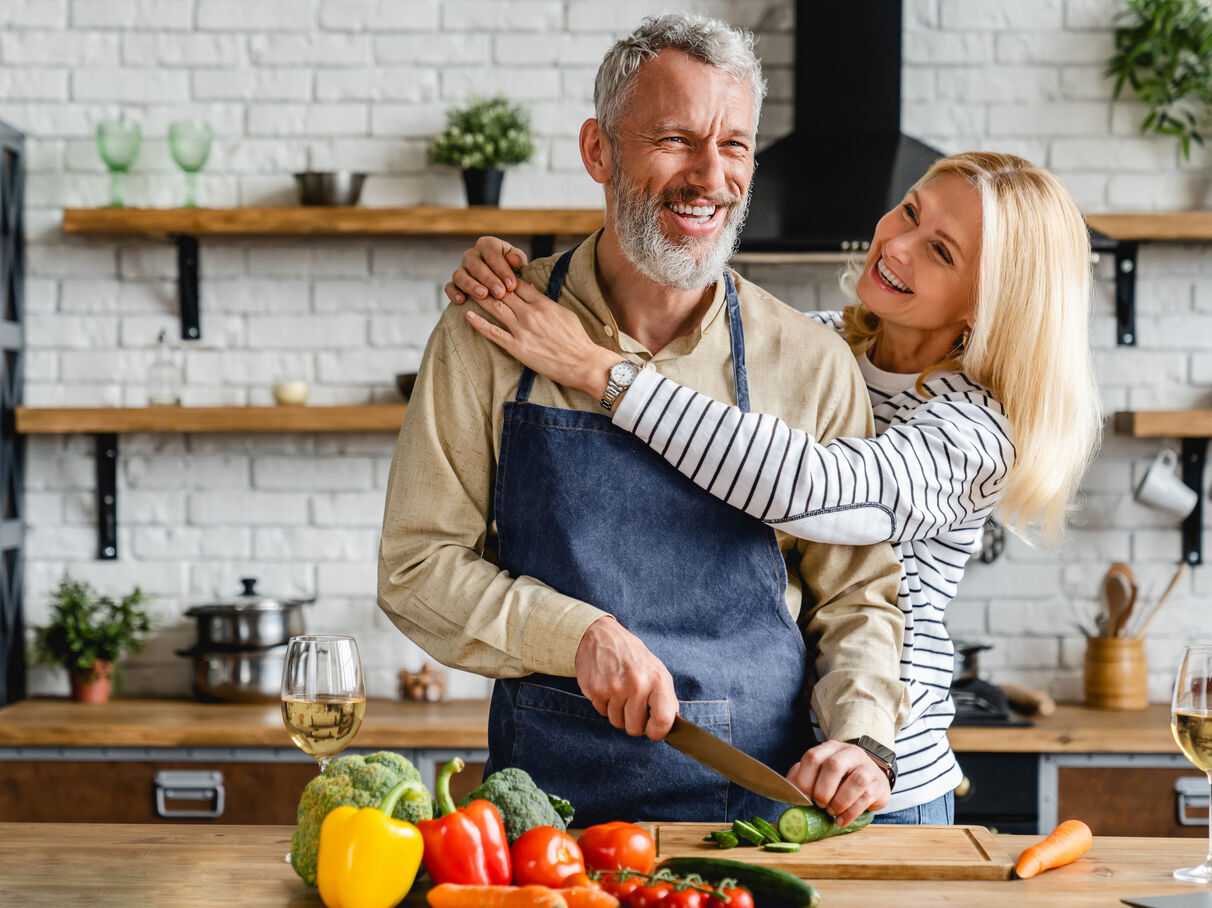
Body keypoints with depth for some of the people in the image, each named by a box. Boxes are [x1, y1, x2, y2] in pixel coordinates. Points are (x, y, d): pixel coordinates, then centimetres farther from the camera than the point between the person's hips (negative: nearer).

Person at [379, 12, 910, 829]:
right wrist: (582, 634, -13)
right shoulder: (489, 334, 1)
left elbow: (856, 594, 7)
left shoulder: (813, 363, 3)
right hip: (552, 788, -1)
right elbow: (419, 565, 1)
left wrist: (861, 736, -11)